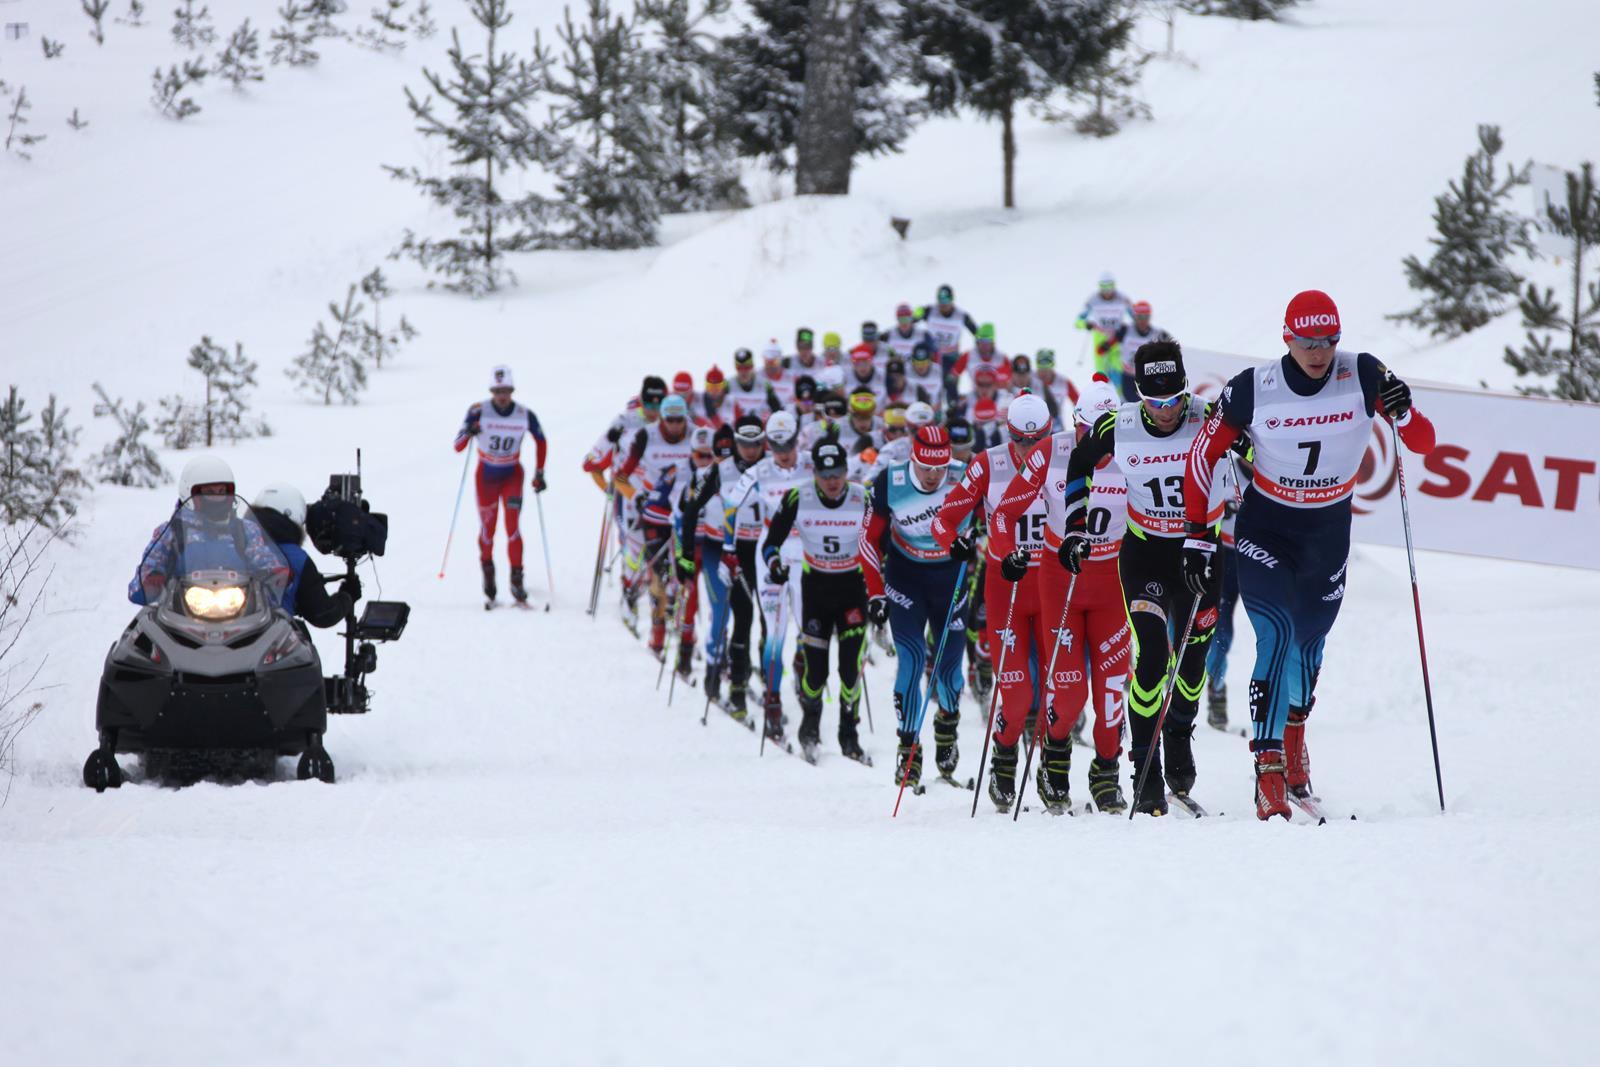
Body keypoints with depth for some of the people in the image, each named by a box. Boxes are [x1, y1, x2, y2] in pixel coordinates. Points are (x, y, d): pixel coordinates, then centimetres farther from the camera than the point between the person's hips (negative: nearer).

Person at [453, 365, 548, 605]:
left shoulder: (525, 416, -13)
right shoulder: (479, 412, -18)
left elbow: (540, 440, 7)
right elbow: (458, 447, -19)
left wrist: (539, 473, 4)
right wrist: (468, 433, -40)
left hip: (512, 474, 0)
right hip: (486, 475, 0)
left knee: (513, 528, -13)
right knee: (487, 530, 7)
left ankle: (517, 581, -8)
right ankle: (487, 573, 33)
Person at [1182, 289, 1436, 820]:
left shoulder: (1363, 376, -16)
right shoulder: (1252, 390, -17)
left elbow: (1424, 444, -14)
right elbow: (1203, 455, -5)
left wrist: (1402, 413, -36)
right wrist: (1198, 534, -7)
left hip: (1328, 531, 2)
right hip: (1264, 526, -2)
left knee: (1309, 643, 14)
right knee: (1276, 635, -20)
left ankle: (1294, 732, 44)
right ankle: (1268, 767, -22)